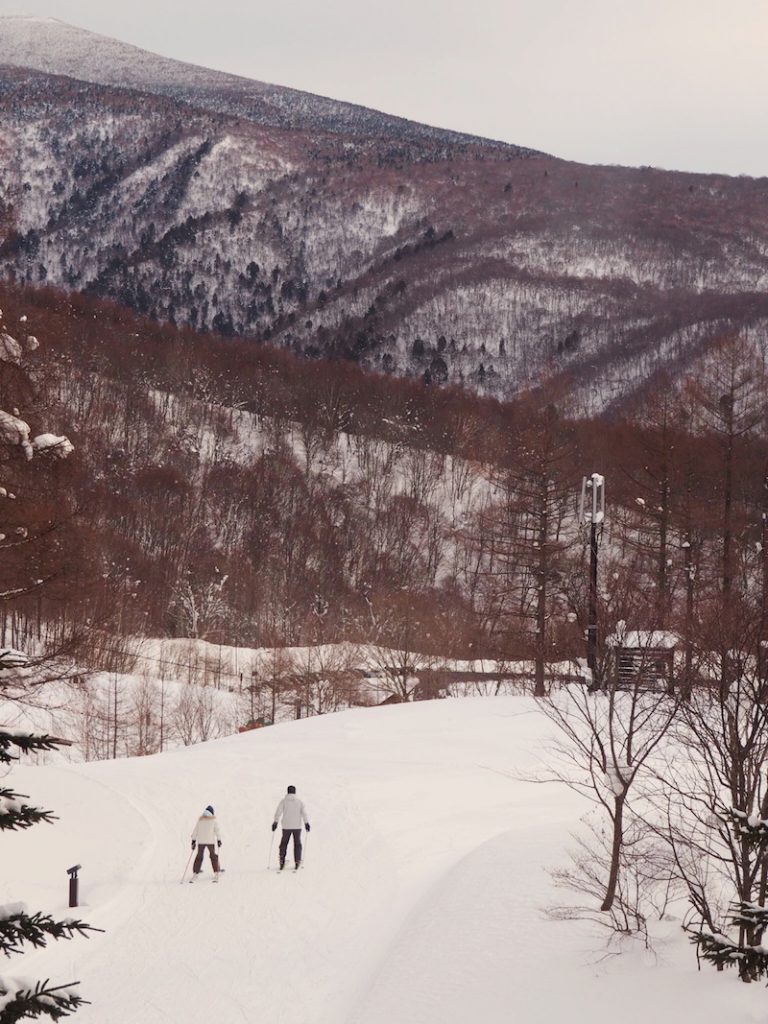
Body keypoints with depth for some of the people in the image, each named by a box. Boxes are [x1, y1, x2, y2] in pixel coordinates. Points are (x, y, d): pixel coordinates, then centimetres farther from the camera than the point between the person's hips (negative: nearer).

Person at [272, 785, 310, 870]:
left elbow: (278, 812, -7)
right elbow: (304, 813, -5)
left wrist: (275, 822, -7)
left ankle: (282, 861, -1)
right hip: (297, 826, 0)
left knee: (284, 843, 10)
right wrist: (306, 823, -6)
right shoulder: (299, 801, 3)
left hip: (286, 826, 0)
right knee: (297, 843, 10)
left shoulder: (283, 801, 1)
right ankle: (297, 862, 3)